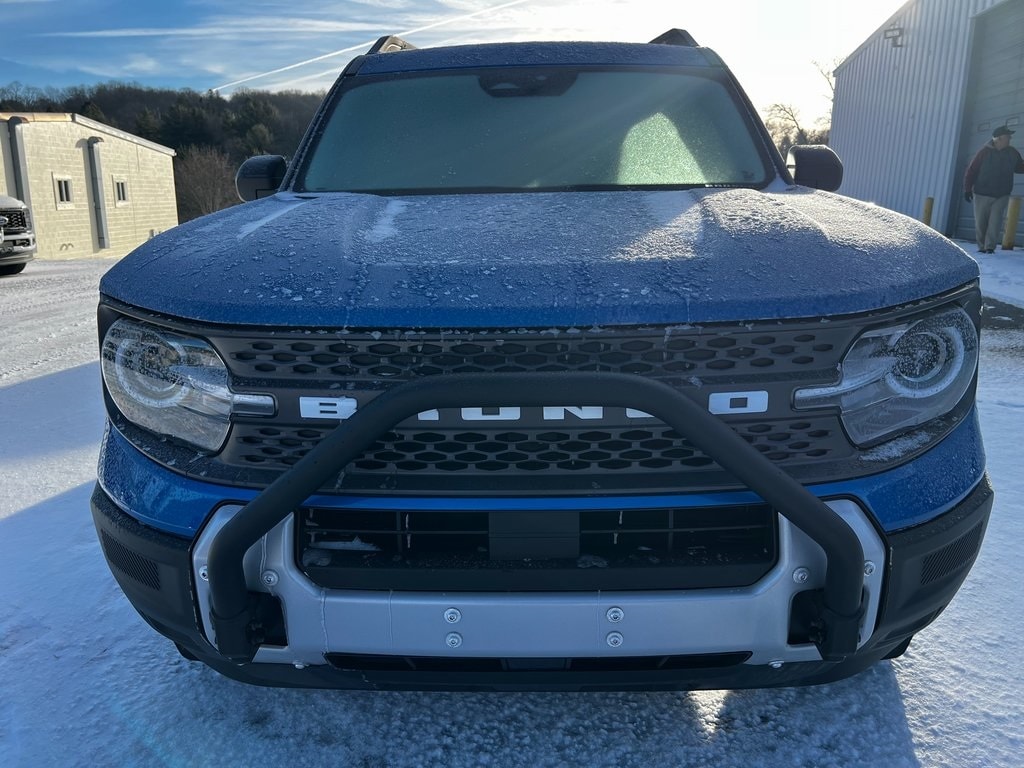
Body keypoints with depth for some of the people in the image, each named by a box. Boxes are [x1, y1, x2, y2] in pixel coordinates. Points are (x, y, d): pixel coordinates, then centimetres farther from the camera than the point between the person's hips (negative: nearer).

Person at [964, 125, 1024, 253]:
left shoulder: (1012, 153, 4)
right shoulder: (984, 152, -7)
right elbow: (971, 171, -7)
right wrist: (968, 189, -10)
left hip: (1002, 195, 2)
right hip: (982, 194, -2)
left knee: (995, 222, -8)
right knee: (980, 222, 2)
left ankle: (990, 247, -6)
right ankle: (982, 246, 14)